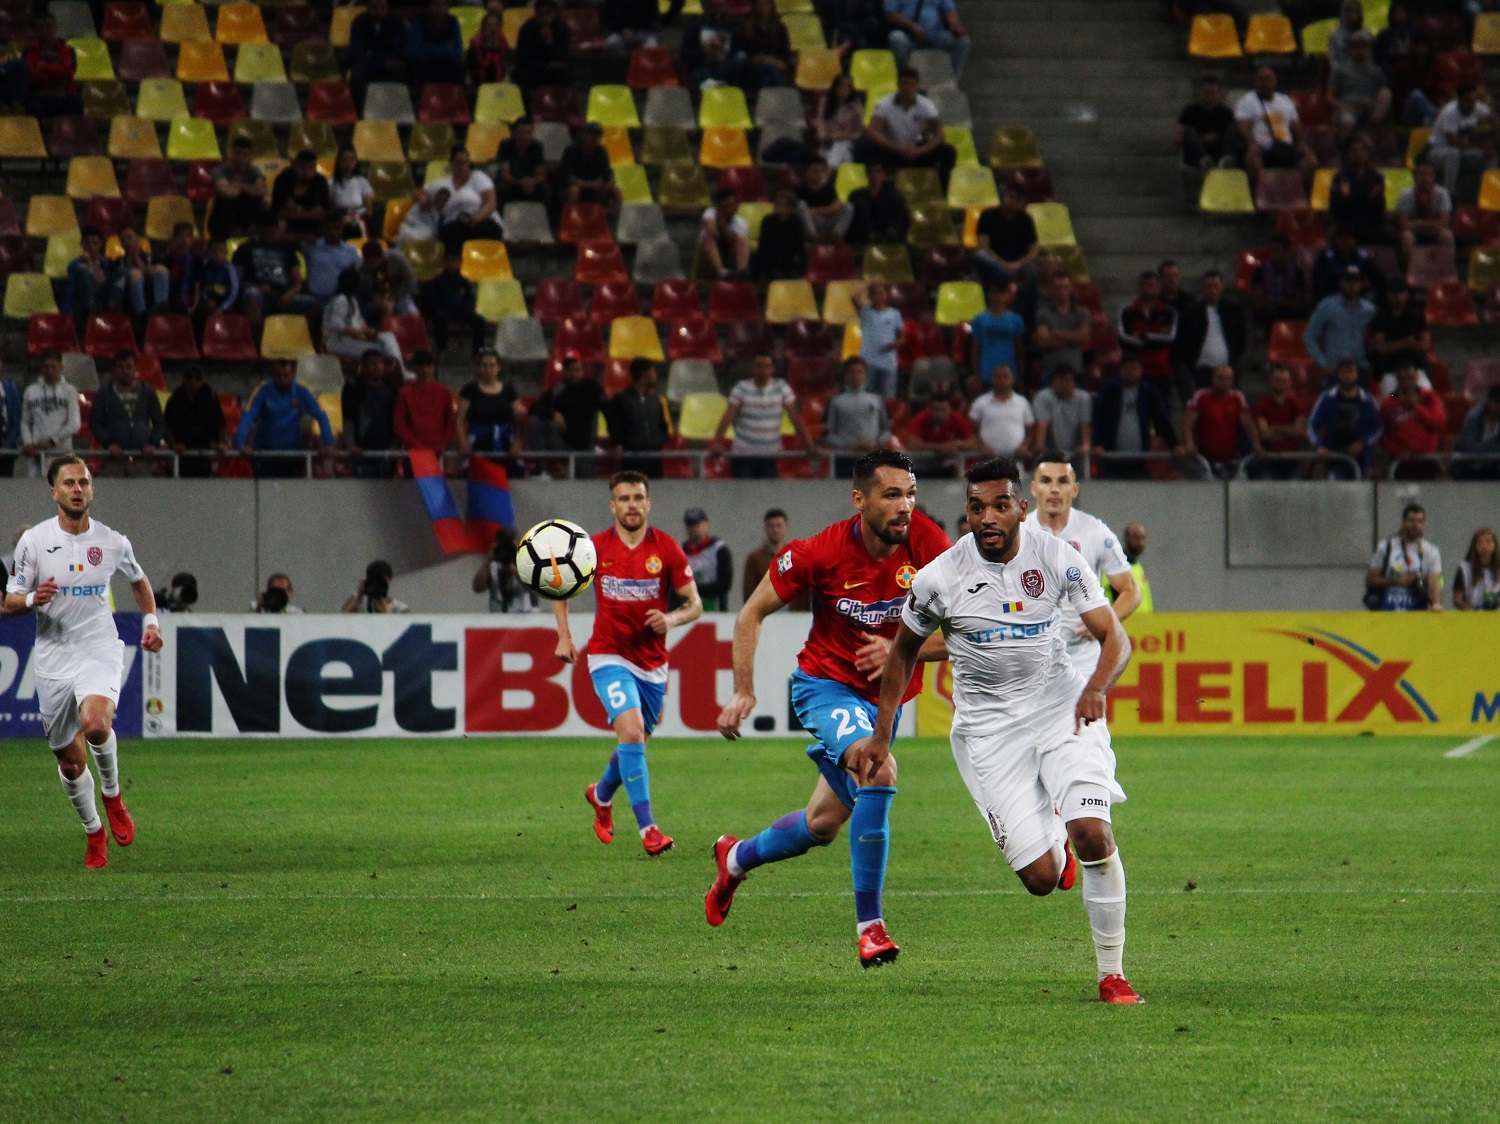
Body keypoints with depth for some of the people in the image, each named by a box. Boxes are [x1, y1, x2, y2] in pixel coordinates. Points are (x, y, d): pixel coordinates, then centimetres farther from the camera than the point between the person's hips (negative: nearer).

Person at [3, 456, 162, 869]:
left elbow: (139, 580, 23)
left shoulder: (113, 542, 2)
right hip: (52, 659, 1)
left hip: (99, 650, -1)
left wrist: (150, 621, 9)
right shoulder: (34, 540, -3)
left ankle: (112, 795, -2)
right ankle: (94, 833, 30)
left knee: (95, 723, -30)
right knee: (70, 761, 6)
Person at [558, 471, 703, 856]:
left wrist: (672, 619, -23)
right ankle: (647, 828, -21)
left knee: (634, 745, 15)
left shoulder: (667, 550, -6)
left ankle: (601, 795, 48)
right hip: (610, 657, -3)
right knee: (631, 732, -22)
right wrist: (564, 635, 1)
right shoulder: (594, 548, -5)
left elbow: (695, 604, -2)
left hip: (652, 663, 3)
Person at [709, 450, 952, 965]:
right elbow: (751, 616, -7)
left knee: (823, 825, 15)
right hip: (827, 685, -5)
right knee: (879, 771, -32)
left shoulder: (928, 544, -16)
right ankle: (870, 926, -25)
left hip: (885, 697, 5)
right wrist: (743, 691, -13)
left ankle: (736, 857, 48)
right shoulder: (821, 553, -20)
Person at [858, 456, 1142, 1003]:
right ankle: (1056, 843, 31)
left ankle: (1111, 973, -5)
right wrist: (881, 738, 10)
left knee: (1093, 835, -21)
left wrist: (1096, 687, -28)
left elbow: (1115, 637, -7)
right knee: (1041, 878, -9)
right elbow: (904, 651, 8)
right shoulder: (939, 578, -10)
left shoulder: (1057, 557, -9)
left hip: (1060, 706, 0)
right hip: (988, 727, 0)